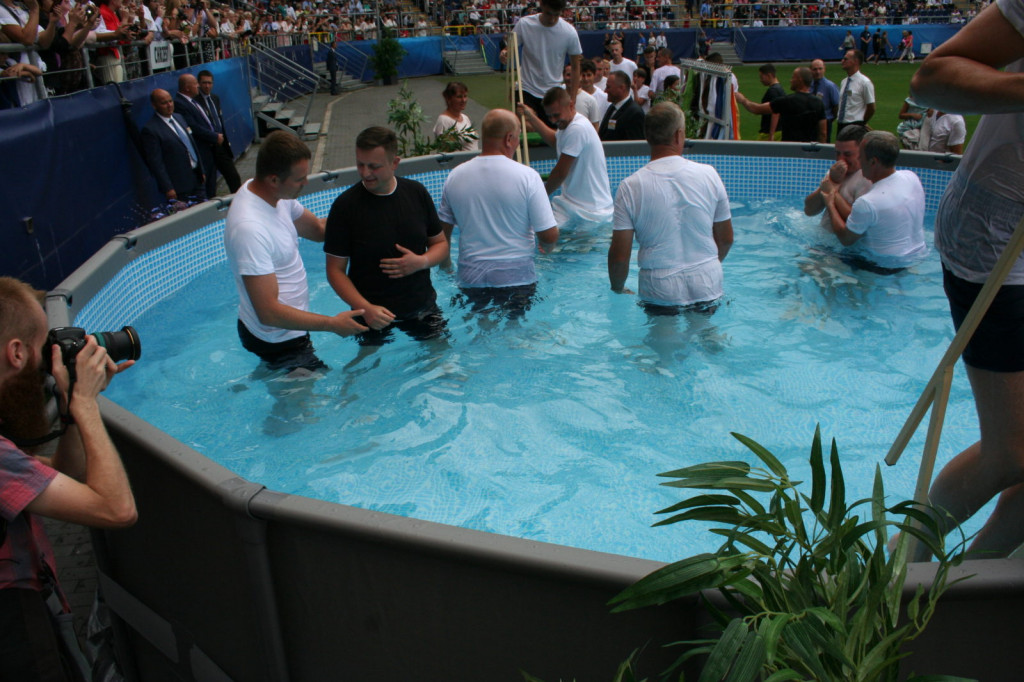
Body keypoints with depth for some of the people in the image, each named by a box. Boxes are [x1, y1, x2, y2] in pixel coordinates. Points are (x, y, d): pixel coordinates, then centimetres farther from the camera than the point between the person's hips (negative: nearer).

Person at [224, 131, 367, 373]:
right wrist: (332, 324, -25)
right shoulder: (250, 228, -34)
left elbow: (318, 229, 9)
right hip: (278, 341, -10)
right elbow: (269, 313, -33)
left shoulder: (275, 195, -5)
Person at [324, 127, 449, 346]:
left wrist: (422, 261, -15)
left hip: (422, 306, 3)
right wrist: (365, 308, -24)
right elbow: (335, 269, -11)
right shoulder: (345, 205, -12)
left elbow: (441, 244, 8)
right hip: (372, 313, -3)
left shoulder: (417, 193, -2)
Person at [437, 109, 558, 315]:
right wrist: (548, 246, 14)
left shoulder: (455, 176, 1)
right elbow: (549, 236, -10)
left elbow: (442, 232, 9)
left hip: (470, 280, 3)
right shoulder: (527, 176, -10)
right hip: (516, 277, -3)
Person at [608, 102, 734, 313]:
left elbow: (619, 255, -10)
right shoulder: (709, 174, -4)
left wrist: (617, 288, 10)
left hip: (660, 291, -2)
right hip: (707, 287, 2)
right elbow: (726, 239, 5)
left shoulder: (630, 186, -11)